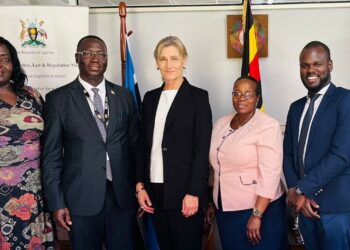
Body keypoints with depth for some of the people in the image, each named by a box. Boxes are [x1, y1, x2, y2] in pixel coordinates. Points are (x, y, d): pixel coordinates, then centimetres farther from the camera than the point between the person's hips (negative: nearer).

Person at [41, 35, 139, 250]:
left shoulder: (124, 95, 7)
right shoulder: (58, 98, -1)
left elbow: (135, 144, 10)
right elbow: (52, 154, -2)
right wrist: (57, 202, -5)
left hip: (123, 194, 3)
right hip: (82, 196, -2)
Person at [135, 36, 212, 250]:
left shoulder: (198, 96, -3)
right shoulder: (150, 97, 11)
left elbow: (202, 149, -9)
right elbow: (143, 145, 12)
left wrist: (193, 193, -14)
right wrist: (140, 185, 5)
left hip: (185, 190, -4)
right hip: (155, 190, 5)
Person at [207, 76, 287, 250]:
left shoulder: (268, 125, -14)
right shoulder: (221, 124, 6)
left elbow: (270, 173, -19)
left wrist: (257, 215, -21)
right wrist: (212, 202, 14)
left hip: (259, 208, -6)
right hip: (225, 209, 6)